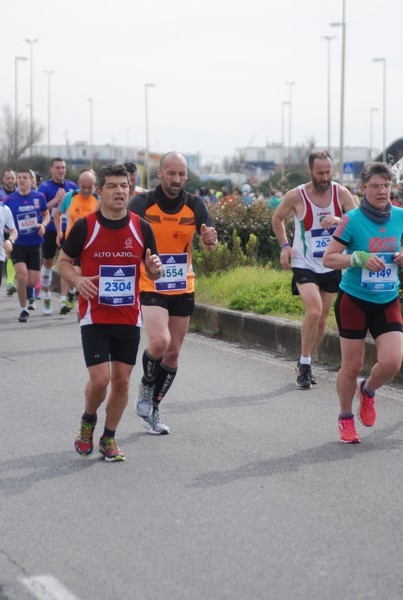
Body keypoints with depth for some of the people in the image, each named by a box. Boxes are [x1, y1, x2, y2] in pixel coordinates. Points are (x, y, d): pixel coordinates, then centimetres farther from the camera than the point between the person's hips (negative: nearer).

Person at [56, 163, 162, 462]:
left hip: (129, 318, 3)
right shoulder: (85, 226, -7)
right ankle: (88, 420, 22)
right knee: (100, 379, -10)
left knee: (121, 380, 4)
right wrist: (77, 280, -18)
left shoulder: (142, 227, 0)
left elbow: (153, 271, 8)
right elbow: (64, 261, 3)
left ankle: (109, 438, 22)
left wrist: (155, 267, -17)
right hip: (94, 317, -3)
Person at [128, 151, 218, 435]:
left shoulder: (195, 206, -2)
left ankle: (152, 410, 26)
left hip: (183, 289, 4)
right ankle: (146, 387, 5)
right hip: (150, 287, -4)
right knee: (160, 342, -25)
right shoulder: (141, 204, -11)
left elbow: (210, 245, -3)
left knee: (173, 353, 9)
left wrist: (210, 240, -27)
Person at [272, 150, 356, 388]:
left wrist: (339, 220, -27)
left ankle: (305, 363, 32)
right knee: (314, 311, -23)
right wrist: (284, 245, -6)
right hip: (304, 265, -4)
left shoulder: (341, 193, -7)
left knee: (322, 319, 12)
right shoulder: (296, 196, -12)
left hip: (331, 266, 4)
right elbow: (277, 218, 6)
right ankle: (305, 363, -6)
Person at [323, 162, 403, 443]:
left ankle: (368, 391, 22)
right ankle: (346, 418, 27)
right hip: (354, 300, -3)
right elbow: (328, 258, -10)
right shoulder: (352, 220, -12)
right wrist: (357, 258, -25)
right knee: (352, 366, 3)